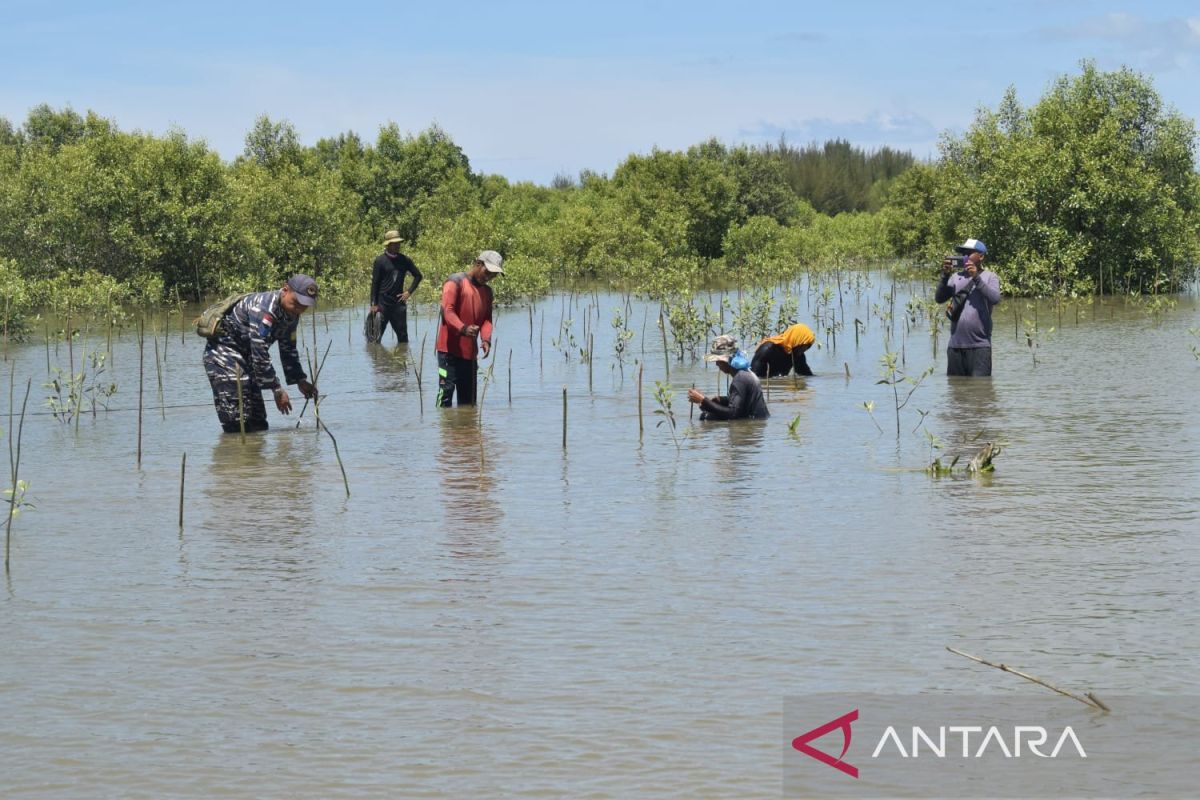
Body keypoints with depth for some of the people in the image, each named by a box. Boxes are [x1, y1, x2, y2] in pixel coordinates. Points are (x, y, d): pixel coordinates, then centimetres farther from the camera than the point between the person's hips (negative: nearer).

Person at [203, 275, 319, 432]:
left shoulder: (292, 314, 0)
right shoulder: (263, 309, -30)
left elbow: (288, 350, 13)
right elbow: (260, 353, -32)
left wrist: (300, 380, 3)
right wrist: (277, 389, -28)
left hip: (243, 354, 10)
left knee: (258, 425, 10)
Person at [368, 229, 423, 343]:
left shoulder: (404, 260, 6)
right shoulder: (380, 260, -4)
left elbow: (418, 276, 16)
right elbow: (374, 283, -4)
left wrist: (409, 292, 3)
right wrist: (374, 304, -9)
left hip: (398, 302, 4)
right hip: (383, 303, -3)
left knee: (402, 335, 6)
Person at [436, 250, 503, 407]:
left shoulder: (487, 291, 16)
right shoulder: (455, 282, -7)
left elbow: (487, 319, 9)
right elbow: (447, 311, -19)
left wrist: (486, 339, -12)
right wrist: (463, 329, -37)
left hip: (470, 352, 7)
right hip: (450, 349, -7)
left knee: (468, 399, 10)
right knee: (446, 390, -11)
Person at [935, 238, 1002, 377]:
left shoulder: (989, 277, 4)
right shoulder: (956, 277, 13)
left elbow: (995, 298, -14)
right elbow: (939, 298, 3)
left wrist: (976, 278, -19)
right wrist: (945, 276, -9)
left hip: (979, 346, -4)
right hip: (956, 345, 4)